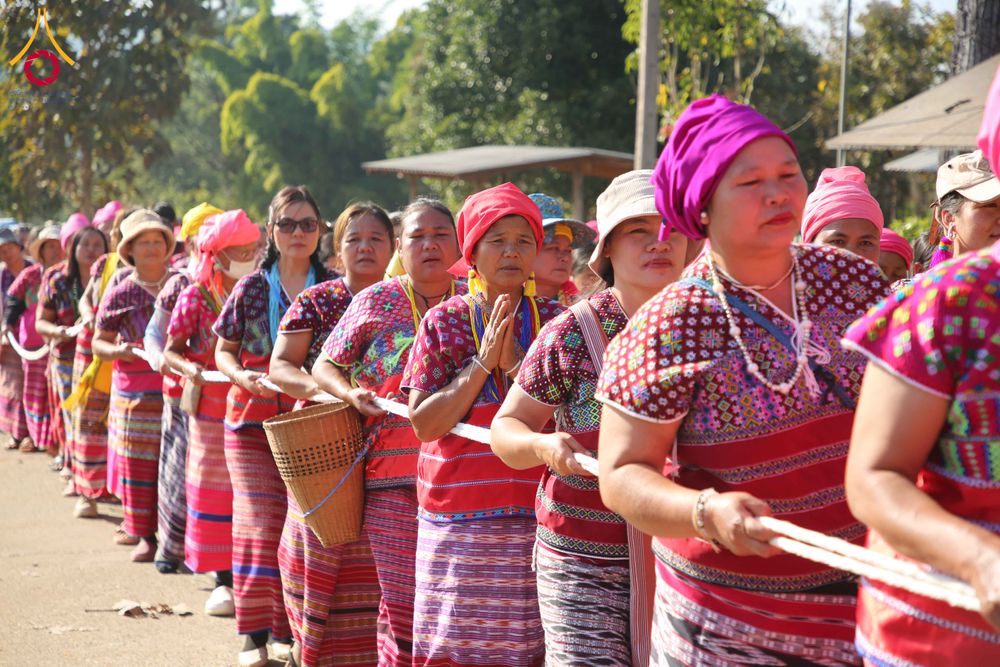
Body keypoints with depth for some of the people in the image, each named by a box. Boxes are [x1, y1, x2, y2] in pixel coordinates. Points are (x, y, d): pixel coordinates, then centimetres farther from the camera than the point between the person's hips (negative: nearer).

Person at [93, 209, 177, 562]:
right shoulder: (120, 294, 5)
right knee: (138, 464, 1)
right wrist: (119, 351, -13)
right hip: (134, 391, 0)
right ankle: (146, 536, 10)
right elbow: (99, 342, 8)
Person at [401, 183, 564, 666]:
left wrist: (517, 364, -13)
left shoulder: (555, 320, 5)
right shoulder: (444, 322, 2)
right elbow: (423, 424, -4)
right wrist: (482, 363, -13)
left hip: (536, 515, 1)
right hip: (458, 517, 0)